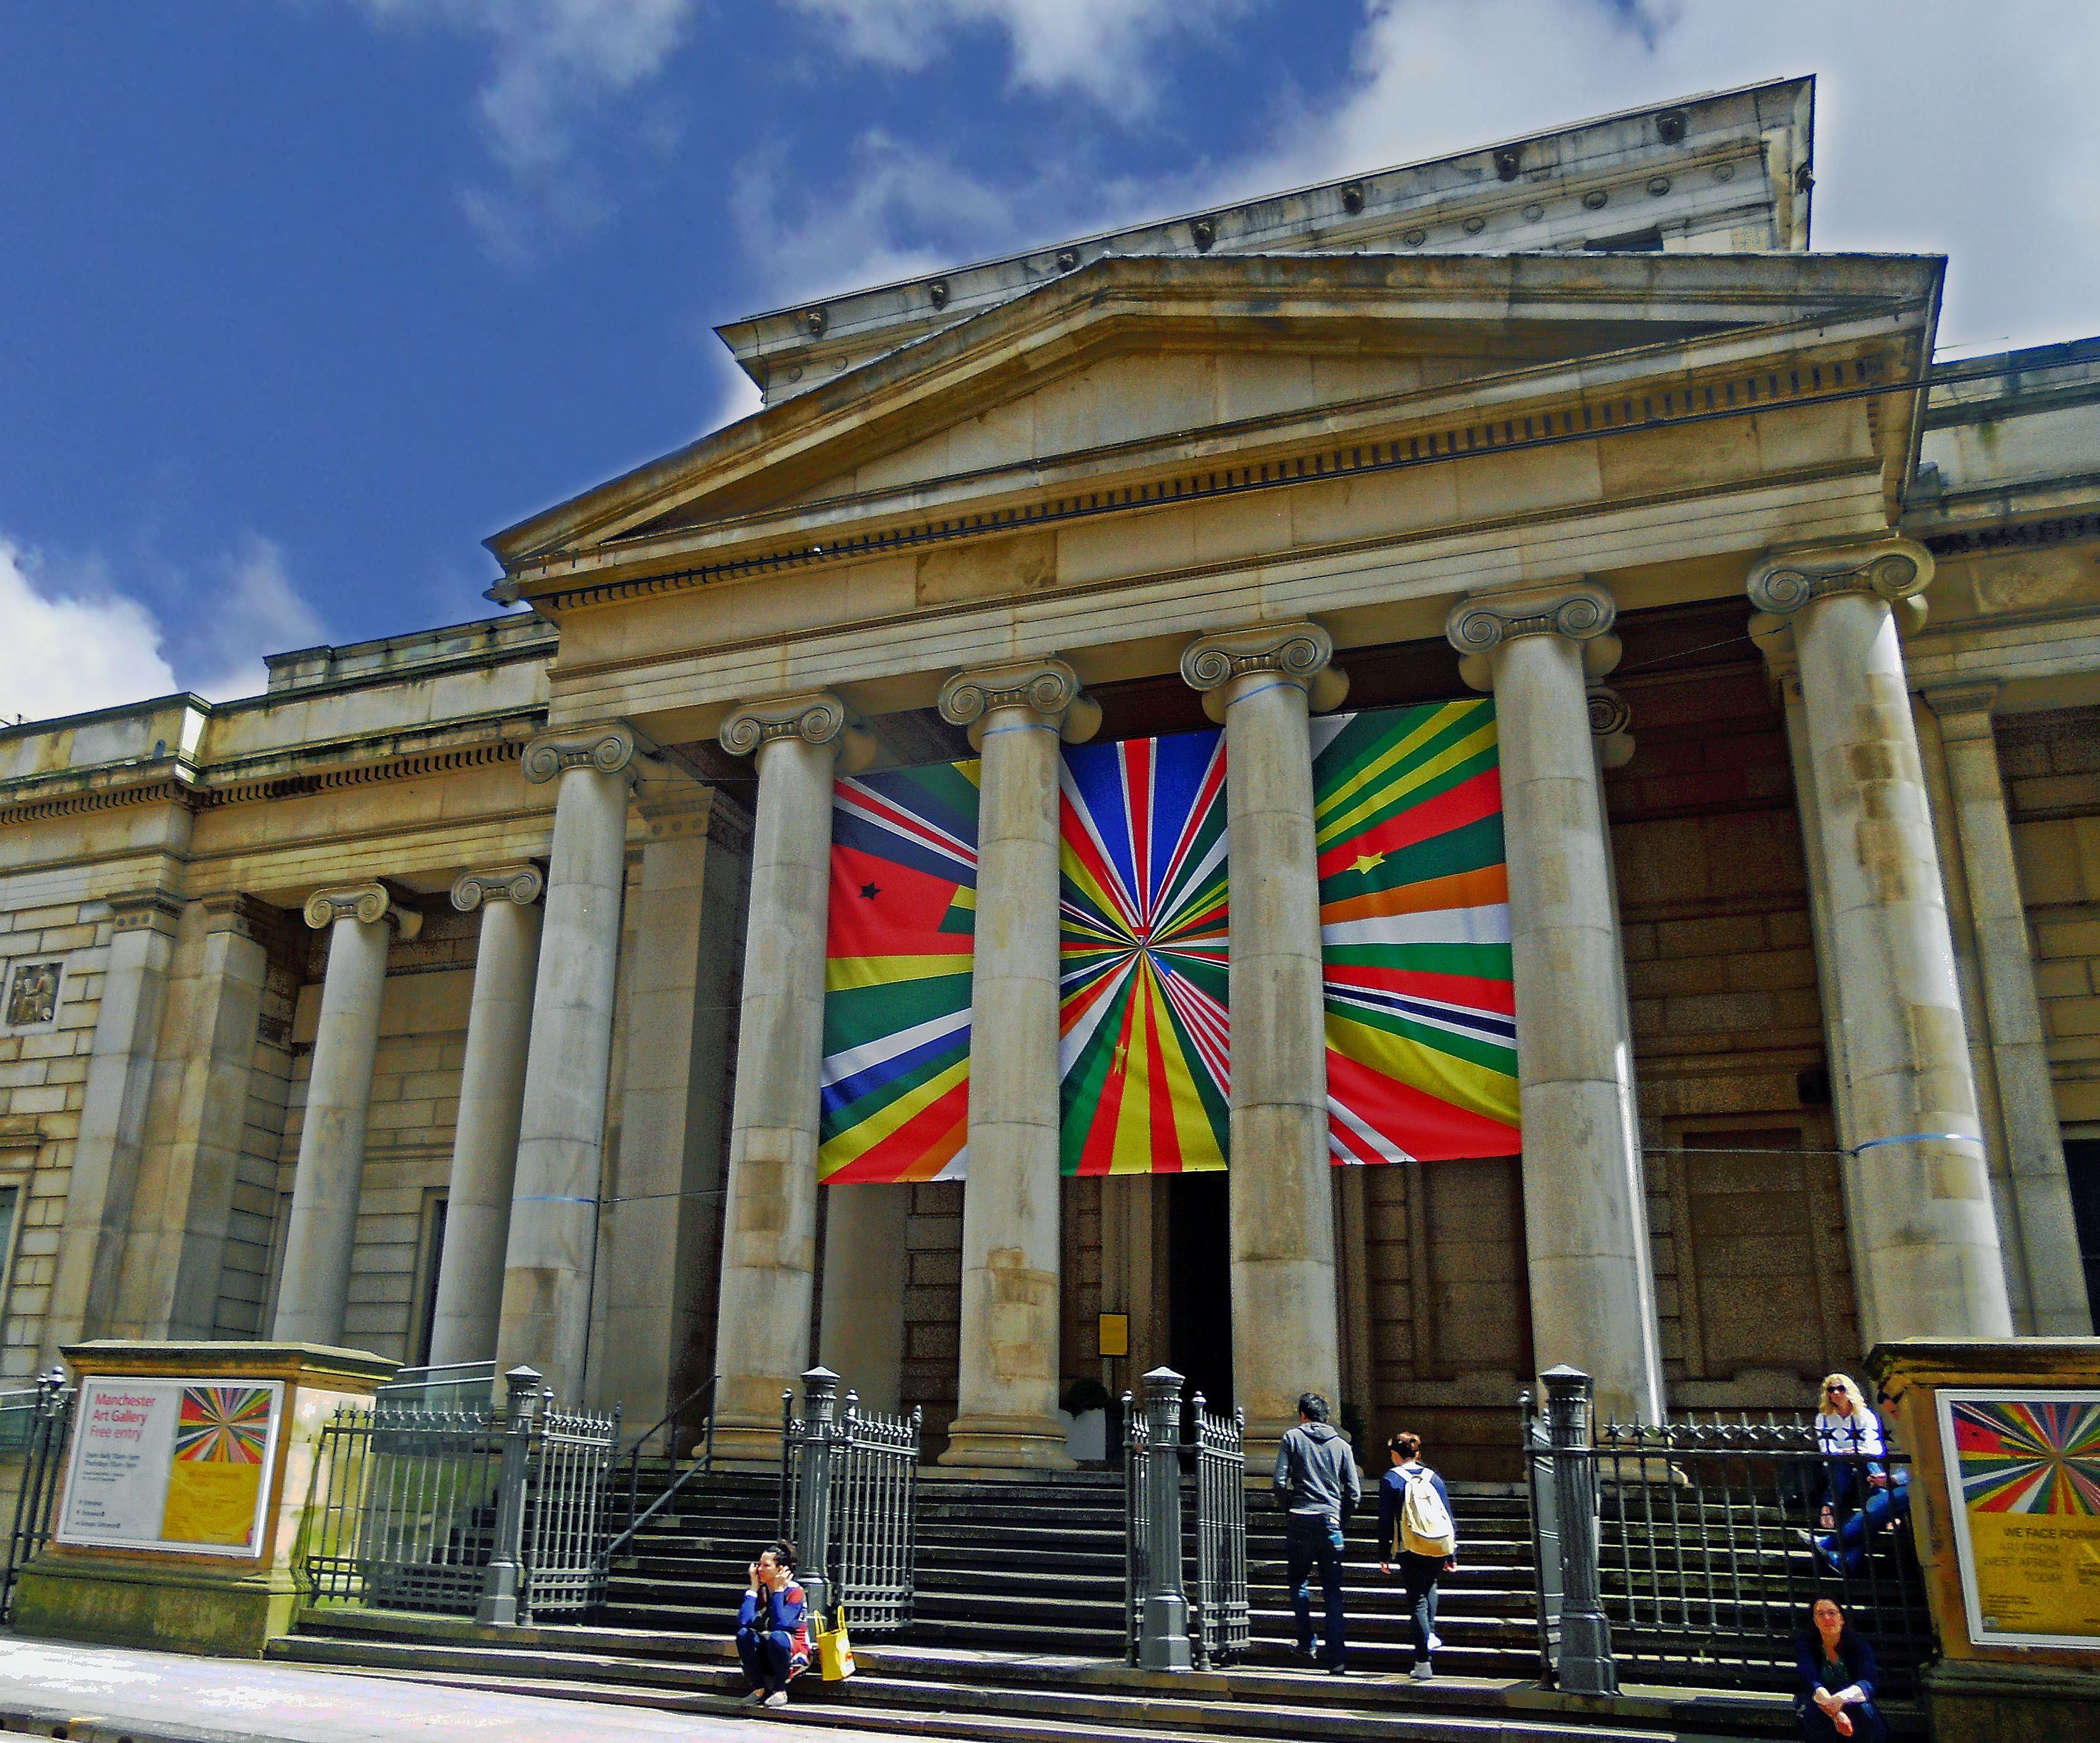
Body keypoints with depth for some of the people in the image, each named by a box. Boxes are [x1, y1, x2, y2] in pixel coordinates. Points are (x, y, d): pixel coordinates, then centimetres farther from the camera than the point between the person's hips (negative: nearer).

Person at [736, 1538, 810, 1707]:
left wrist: (778, 1590, -25)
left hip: (795, 1652, -5)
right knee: (744, 1634, -22)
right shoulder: (761, 1590, -2)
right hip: (766, 1654, 5)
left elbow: (780, 1624, -31)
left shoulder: (795, 1591, -16)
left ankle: (780, 1691, -15)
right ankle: (759, 1689, -11)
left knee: (777, 1637, -36)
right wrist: (754, 1588, -14)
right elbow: (743, 1621, -19)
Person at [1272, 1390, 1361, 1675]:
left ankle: (1307, 1641, 12)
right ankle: (1337, 1656, 1)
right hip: (1332, 1522, 2)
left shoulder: (1292, 1437, 3)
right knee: (1333, 1590, 6)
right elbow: (1354, 1493, 5)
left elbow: (1280, 1482, -4)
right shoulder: (1341, 1445, 9)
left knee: (1299, 1581, 16)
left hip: (1300, 1522, -2)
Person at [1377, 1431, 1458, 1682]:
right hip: (1440, 1548, 3)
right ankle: (1431, 1632, 18)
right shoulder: (1434, 1478, 10)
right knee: (1430, 1585, 31)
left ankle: (1423, 1663, -1)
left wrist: (1383, 1555, 5)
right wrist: (1453, 1556, 17)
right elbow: (1449, 1516, 11)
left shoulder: (1390, 1480, 0)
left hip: (1411, 1549, -3)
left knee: (1417, 1600, 3)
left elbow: (1385, 1521, -2)